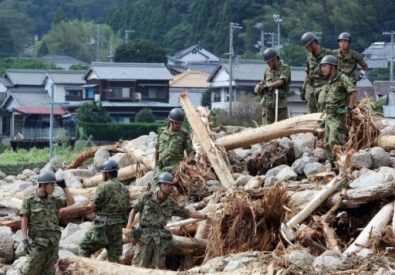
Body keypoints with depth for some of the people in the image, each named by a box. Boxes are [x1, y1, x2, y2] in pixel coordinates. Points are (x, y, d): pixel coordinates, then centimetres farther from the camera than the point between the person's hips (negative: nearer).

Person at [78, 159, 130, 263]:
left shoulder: (103, 186, -12)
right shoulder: (125, 189, 8)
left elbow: (93, 206, -12)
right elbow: (126, 208, 11)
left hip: (103, 224, -6)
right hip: (118, 227, 6)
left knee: (84, 247, 6)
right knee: (114, 256, 9)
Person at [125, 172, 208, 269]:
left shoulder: (171, 204, 4)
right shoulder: (147, 196, -2)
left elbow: (188, 214, 13)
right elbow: (134, 210, 3)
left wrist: (205, 216, 11)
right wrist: (129, 226, -10)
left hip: (159, 238, 2)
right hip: (144, 236, -2)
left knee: (158, 267, 1)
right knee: (139, 266, -7)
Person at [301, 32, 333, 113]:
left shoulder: (328, 53, -4)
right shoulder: (310, 57, 14)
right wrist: (303, 90, 18)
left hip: (323, 86, -6)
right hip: (311, 87, 6)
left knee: (322, 104, -26)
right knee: (312, 113, 3)